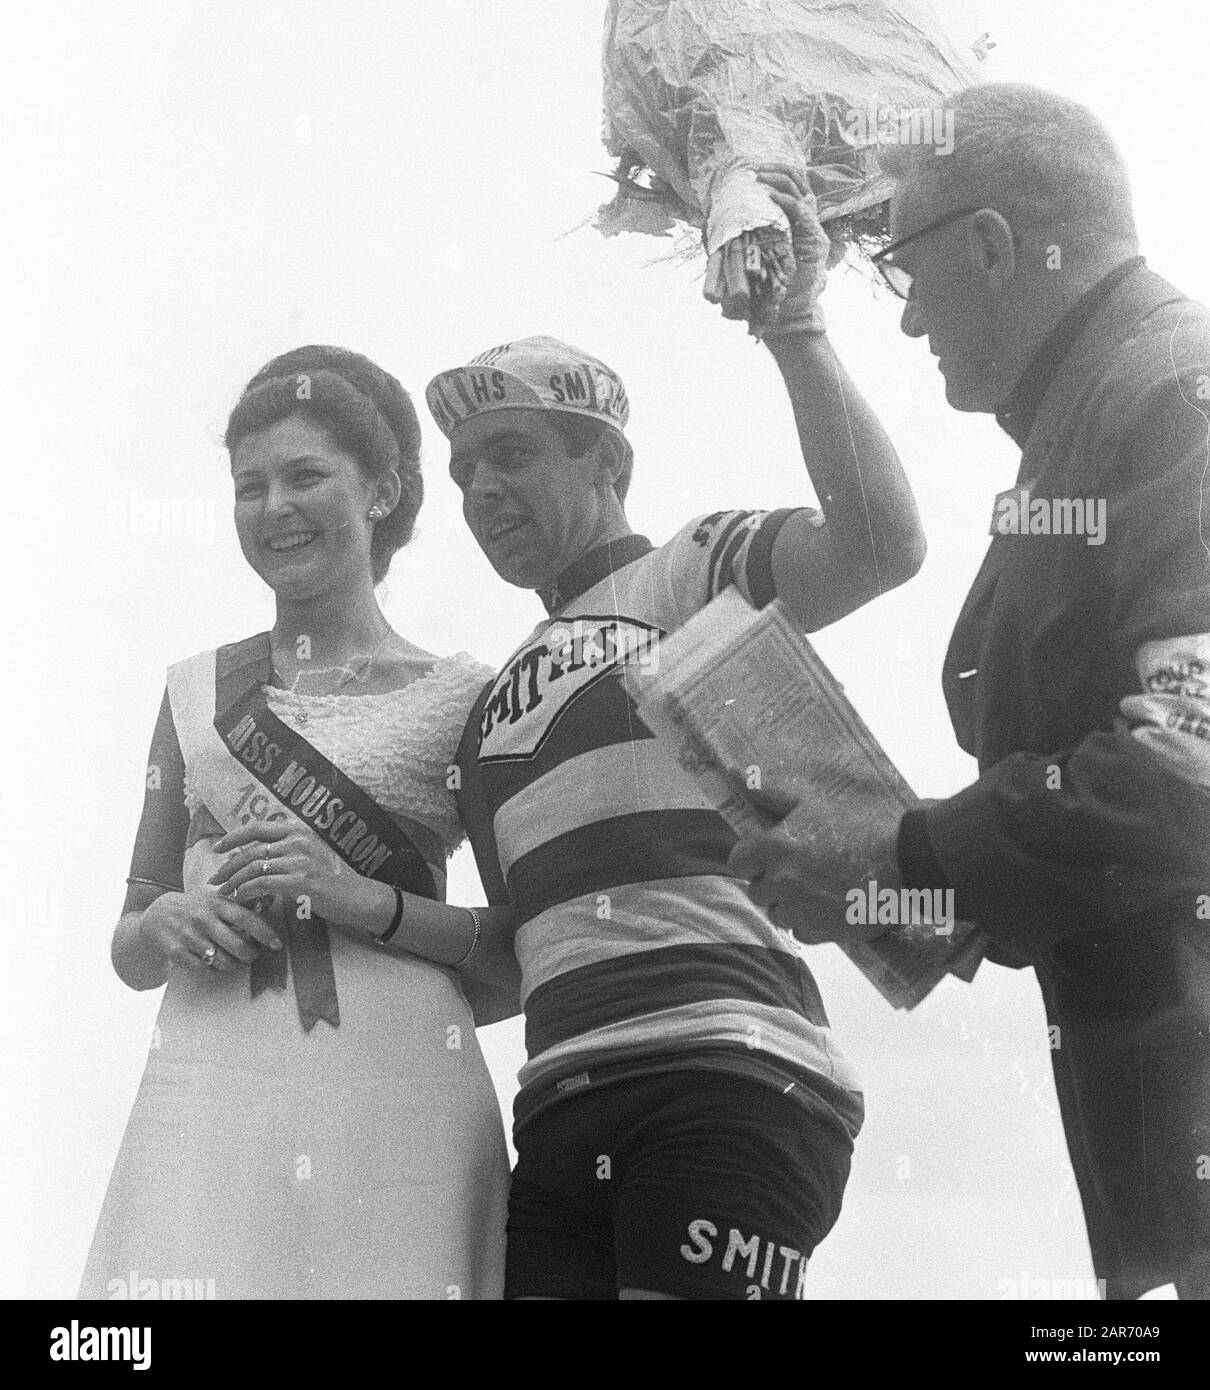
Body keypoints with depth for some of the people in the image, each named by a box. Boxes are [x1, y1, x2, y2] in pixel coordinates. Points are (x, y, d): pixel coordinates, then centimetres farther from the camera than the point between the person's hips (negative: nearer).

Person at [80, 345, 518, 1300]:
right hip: (207, 1099, 2)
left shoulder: (464, 700, 6)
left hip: (398, 1096, -2)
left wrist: (366, 902, -9)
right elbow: (129, 952, 20)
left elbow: (532, 959, 3)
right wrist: (163, 923, -2)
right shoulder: (196, 690, 16)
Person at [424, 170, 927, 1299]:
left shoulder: (699, 572, 7)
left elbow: (881, 544, -14)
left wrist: (794, 329, -12)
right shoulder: (494, 705, 27)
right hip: (563, 1109, 7)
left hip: (727, 1079, -6)